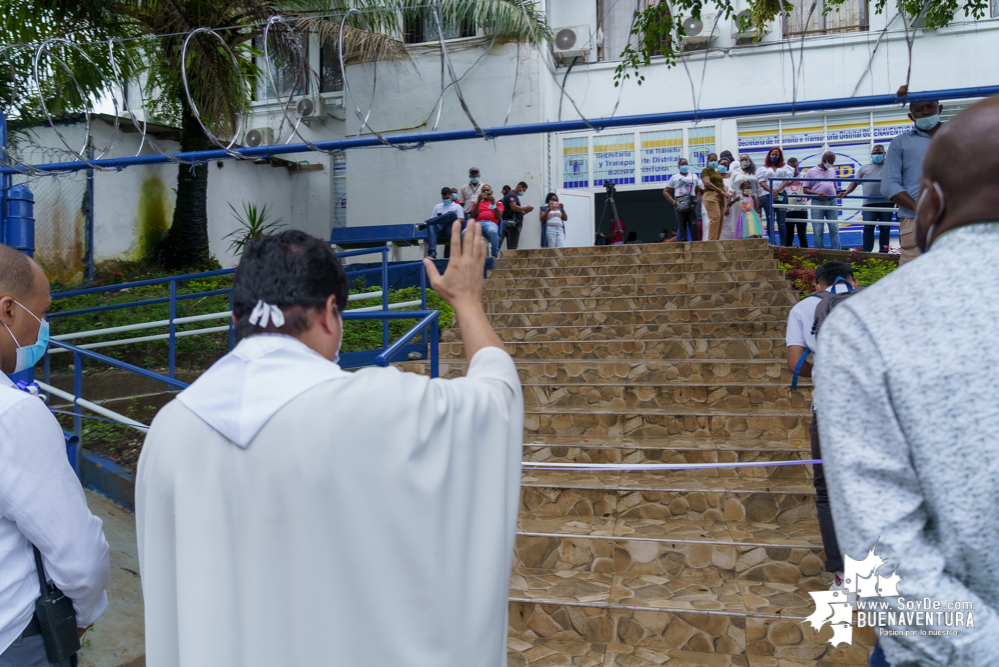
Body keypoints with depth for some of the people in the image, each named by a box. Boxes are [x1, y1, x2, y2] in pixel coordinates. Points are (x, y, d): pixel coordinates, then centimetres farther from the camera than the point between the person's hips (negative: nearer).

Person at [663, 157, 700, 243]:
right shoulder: (674, 177, 10)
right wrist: (673, 201, -3)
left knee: (693, 224, -6)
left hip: (692, 203, 1)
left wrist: (696, 199, 1)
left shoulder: (694, 177, 17)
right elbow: (665, 192, 8)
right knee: (681, 226, -1)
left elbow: (698, 190, 19)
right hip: (680, 204, -1)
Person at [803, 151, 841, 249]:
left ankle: (836, 252, 1)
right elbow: (805, 190, 2)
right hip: (817, 203, -3)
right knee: (818, 230, -4)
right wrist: (818, 193, -16)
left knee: (834, 228, -1)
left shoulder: (832, 171, 18)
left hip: (832, 202, 4)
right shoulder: (812, 171, 5)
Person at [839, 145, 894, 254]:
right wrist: (846, 192, -3)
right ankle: (866, 252, -2)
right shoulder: (864, 168, 19)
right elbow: (855, 182, 14)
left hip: (886, 203, -1)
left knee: (885, 228, 2)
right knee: (868, 228, -5)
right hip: (869, 203, 1)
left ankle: (884, 252, 6)